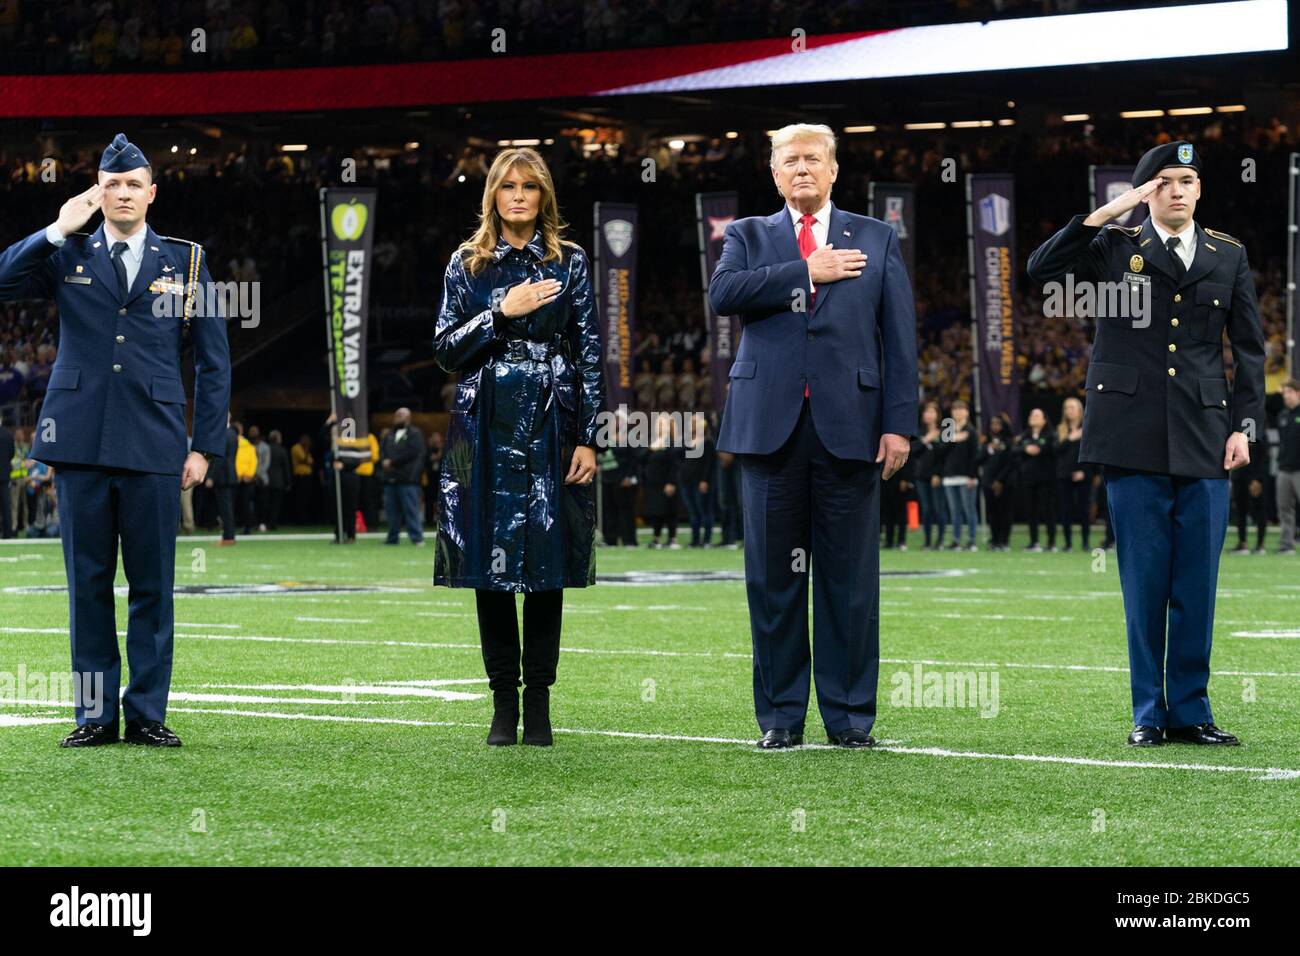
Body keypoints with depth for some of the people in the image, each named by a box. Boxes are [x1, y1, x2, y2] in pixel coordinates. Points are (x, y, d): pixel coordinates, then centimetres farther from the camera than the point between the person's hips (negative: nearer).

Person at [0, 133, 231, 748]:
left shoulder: (184, 261, 9)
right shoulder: (66, 256, 10)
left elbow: (213, 361, 10)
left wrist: (205, 446, 3)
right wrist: (58, 231, -8)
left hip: (152, 447, 0)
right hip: (81, 444, 0)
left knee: (152, 586, 1)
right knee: (88, 584, 4)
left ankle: (147, 714, 8)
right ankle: (95, 715, 10)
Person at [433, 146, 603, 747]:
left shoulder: (570, 263, 6)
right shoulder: (467, 265, 8)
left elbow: (590, 355, 3)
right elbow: (446, 349, 3)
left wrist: (587, 439, -4)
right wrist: (502, 314, -11)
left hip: (550, 426, -1)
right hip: (487, 429, 1)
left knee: (546, 561, -1)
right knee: (491, 565, 0)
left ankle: (538, 704, 5)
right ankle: (504, 703, 7)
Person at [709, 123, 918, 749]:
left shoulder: (876, 240, 13)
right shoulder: (749, 236, 14)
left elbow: (899, 337, 7)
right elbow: (722, 294, -8)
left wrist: (898, 423, -2)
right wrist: (805, 272, -8)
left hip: (849, 427, 0)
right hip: (771, 424, 0)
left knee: (849, 577, 1)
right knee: (774, 578, 3)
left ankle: (849, 716, 8)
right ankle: (781, 716, 11)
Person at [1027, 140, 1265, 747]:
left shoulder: (1228, 257, 12)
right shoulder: (1115, 248, 5)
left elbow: (1249, 348, 13)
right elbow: (1042, 269, -10)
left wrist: (1245, 425, 3)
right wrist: (1107, 213, -13)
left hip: (1204, 441, 2)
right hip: (1133, 439, -2)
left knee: (1197, 583, 2)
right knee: (1144, 582, 1)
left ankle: (1189, 712, 10)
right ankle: (1148, 713, 7)